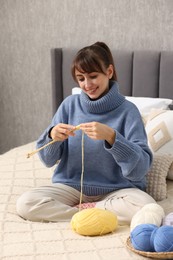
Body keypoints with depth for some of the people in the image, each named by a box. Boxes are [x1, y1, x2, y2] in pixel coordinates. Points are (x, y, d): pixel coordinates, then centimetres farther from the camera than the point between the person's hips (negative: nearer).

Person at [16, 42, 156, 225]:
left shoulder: (127, 110, -9)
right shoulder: (70, 104, 0)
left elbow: (141, 168, -19)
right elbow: (48, 160, 1)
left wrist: (111, 136, -33)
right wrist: (52, 136, -21)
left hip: (115, 189, -2)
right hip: (72, 187, 3)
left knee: (145, 207, -32)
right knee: (25, 204, -21)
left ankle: (86, 209, -10)